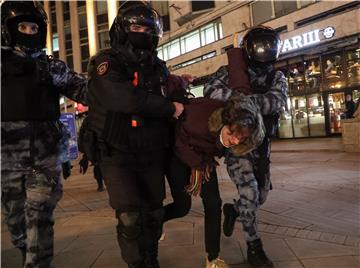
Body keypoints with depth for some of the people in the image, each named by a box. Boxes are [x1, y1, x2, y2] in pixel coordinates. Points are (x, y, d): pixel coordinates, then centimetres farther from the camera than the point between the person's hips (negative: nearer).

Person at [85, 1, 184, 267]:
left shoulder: (158, 66, 11)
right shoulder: (106, 63, -9)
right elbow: (128, 99, -25)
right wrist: (170, 108, -16)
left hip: (151, 155, 5)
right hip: (117, 155, -5)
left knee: (154, 213, 10)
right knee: (130, 217, -10)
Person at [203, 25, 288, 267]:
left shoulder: (277, 78, 3)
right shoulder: (230, 72, -5)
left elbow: (277, 101, -18)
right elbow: (211, 90, -24)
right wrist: (244, 97, -36)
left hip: (261, 145, 5)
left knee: (261, 195, 11)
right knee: (249, 192, -14)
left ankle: (232, 210, 42)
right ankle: (254, 247, 6)